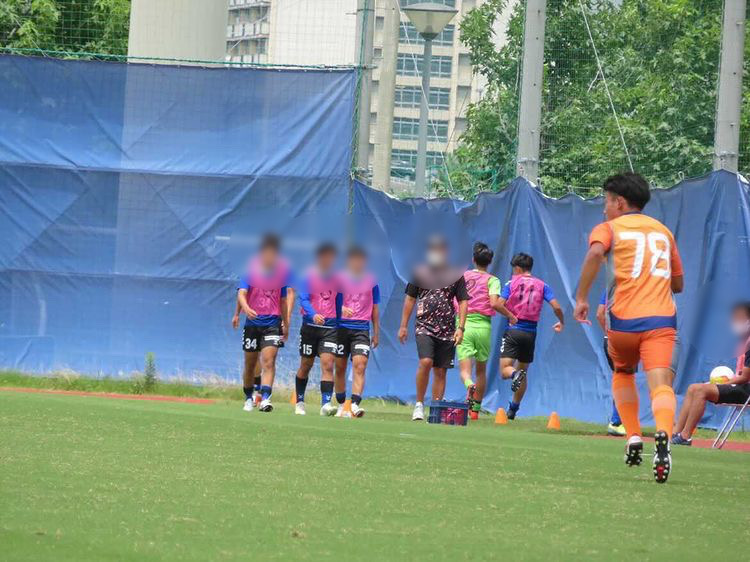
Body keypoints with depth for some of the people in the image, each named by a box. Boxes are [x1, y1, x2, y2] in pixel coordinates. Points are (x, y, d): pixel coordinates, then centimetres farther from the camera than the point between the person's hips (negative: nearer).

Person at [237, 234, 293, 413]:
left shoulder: (282, 271, 2)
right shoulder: (251, 270, -6)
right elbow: (241, 293, -14)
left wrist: (286, 324, 17)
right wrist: (246, 308, -35)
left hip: (273, 322, 0)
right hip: (253, 322, 0)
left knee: (269, 360, -17)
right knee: (250, 364, 10)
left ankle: (265, 398, -25)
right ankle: (248, 398, 29)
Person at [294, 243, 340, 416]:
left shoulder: (336, 278, 5)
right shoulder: (309, 277, -3)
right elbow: (303, 299, -12)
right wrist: (313, 314, -28)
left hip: (330, 327, 1)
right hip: (310, 325, -1)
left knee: (327, 363, -13)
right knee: (306, 365, 9)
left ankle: (326, 404, -20)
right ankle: (299, 402, 25)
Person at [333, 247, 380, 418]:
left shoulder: (371, 282, 9)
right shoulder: (340, 279, 3)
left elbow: (375, 309, 16)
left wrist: (376, 333, 15)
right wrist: (342, 309, -20)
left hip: (362, 329, 0)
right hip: (341, 326, 0)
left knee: (360, 365, -15)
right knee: (340, 368, 5)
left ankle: (355, 404, -23)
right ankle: (341, 405, 18)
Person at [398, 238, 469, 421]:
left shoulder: (456, 276, 6)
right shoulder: (419, 274, 6)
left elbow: (463, 302, 7)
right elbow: (410, 299, 11)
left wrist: (461, 327, -3)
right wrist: (403, 326, 9)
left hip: (447, 330, 1)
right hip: (424, 326, -1)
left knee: (440, 371, 3)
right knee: (425, 362, -21)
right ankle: (419, 404, -9)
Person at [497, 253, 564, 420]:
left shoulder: (511, 283, 1)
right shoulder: (542, 285, 6)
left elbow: (499, 304, -12)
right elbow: (556, 307, -3)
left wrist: (511, 316, 0)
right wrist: (561, 322, 14)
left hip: (513, 331, -3)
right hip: (531, 333, 3)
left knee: (505, 369, -5)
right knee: (523, 371, 16)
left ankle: (515, 374, -40)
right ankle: (513, 409, 19)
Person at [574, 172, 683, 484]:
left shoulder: (609, 228, 9)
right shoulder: (663, 231, 22)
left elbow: (595, 253, -15)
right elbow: (678, 284, 26)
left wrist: (581, 298, -12)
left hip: (623, 319, -1)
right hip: (662, 318, 1)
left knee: (623, 373, 27)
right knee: (661, 384, -14)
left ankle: (633, 437, 15)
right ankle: (663, 435, -42)